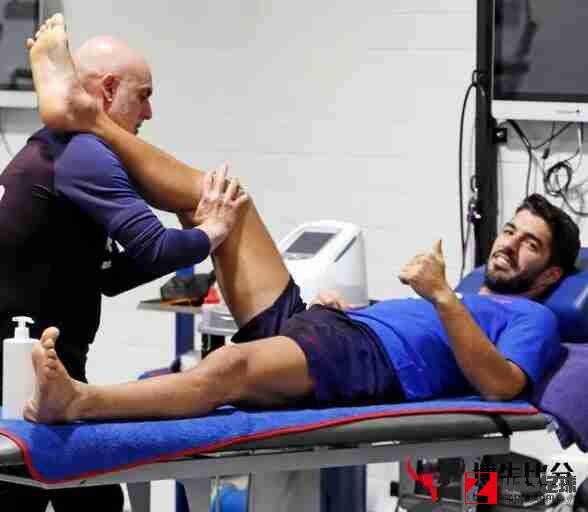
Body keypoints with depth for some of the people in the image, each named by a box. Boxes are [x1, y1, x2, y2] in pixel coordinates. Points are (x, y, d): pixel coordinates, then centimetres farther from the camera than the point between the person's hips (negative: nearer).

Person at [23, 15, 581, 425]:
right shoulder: (467, 301, 40)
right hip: (314, 323, 9)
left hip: (368, 359, -9)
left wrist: (443, 297, -18)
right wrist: (336, 302, 17)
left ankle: (74, 403, -61)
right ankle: (84, 115, -5)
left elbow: (501, 384, -10)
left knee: (231, 366, -39)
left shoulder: (532, 320, 14)